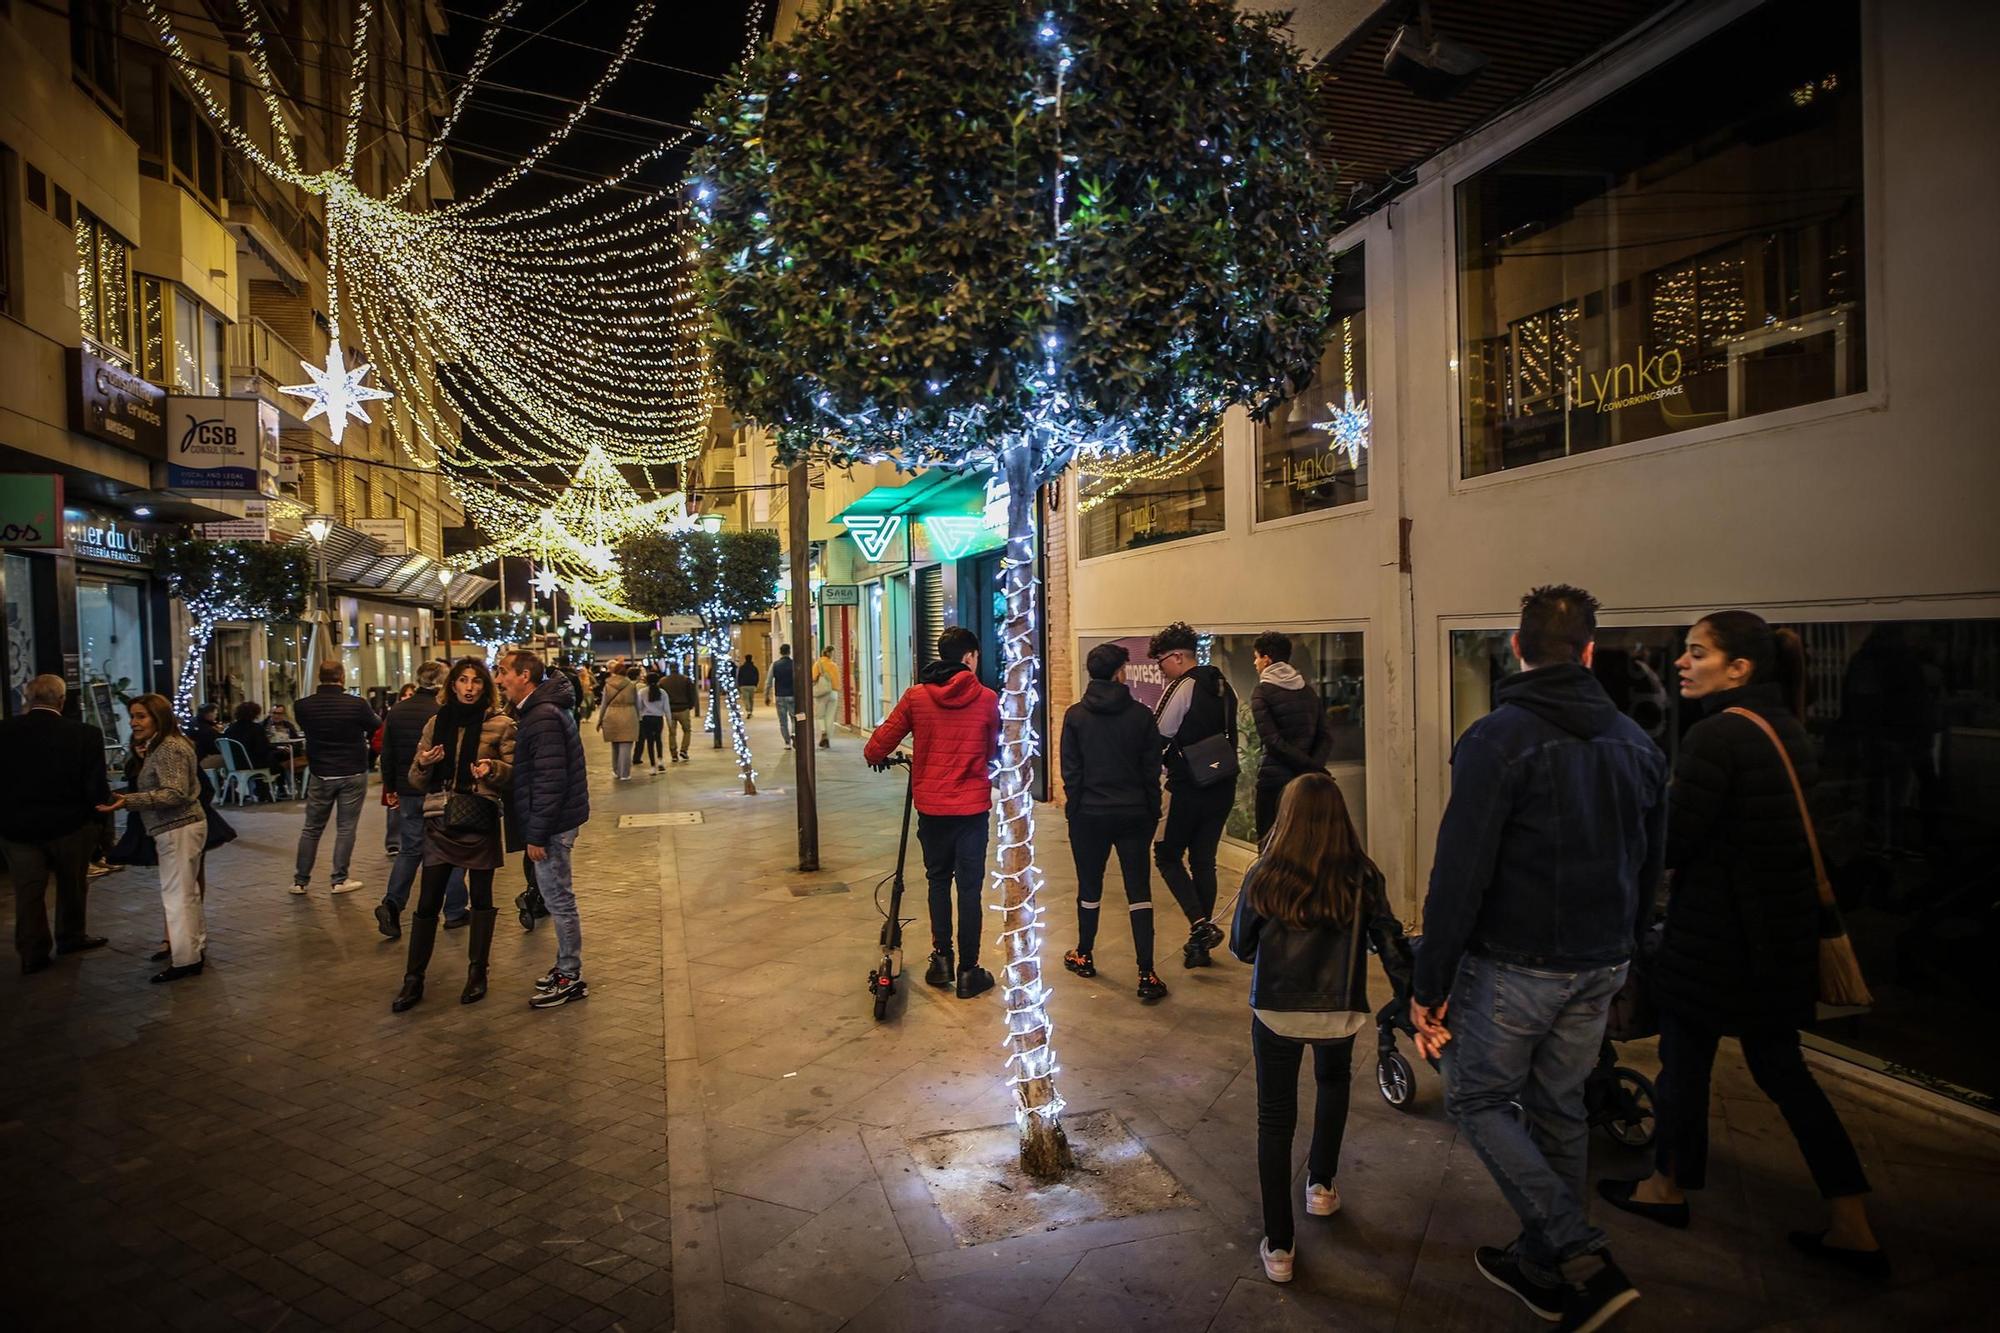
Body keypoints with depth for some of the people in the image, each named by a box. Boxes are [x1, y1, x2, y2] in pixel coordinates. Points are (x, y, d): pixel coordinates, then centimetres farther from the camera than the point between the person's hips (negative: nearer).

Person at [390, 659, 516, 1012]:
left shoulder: (500, 724, -3)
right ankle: (413, 980, 14)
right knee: (427, 902, 4)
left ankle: (477, 974, 20)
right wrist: (422, 763, -11)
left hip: (481, 822, -2)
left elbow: (515, 772, -2)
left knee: (481, 899, 8)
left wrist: (493, 768, -22)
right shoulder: (437, 722, 7)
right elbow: (417, 781, 11)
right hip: (441, 822, 3)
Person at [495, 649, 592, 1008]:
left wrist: (537, 834, -20)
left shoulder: (543, 717, -20)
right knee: (558, 898, 18)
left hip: (553, 823, -10)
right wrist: (536, 828, 15)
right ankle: (566, 967, 29)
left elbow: (550, 781, -23)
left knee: (559, 900, 0)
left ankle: (571, 978, 11)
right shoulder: (540, 710, 12)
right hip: (556, 821, 10)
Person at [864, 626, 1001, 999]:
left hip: (931, 805, 2)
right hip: (972, 806, -2)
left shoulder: (916, 696, -5)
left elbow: (878, 745, -4)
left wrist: (876, 757, 18)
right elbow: (992, 751, 6)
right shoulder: (987, 699, -7)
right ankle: (968, 971, 12)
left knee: (938, 879, 19)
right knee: (969, 886, 7)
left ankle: (941, 958, 21)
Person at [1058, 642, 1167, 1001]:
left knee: (1089, 888, 15)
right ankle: (1147, 975, 2)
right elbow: (1152, 769, -1)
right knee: (1139, 891, 3)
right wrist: (1152, 811, 9)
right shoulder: (1141, 714, -5)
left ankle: (1084, 957, 32)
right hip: (1134, 814, 0)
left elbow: (1070, 770, -3)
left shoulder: (1075, 715, -5)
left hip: (1089, 814, 0)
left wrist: (1073, 806, 9)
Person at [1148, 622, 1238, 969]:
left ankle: (1200, 924, -8)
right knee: (1203, 861, 13)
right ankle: (1200, 944, 17)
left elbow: (1157, 739, -13)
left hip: (1188, 787, -7)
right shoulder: (1223, 687, 12)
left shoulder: (1183, 687, -14)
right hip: (1222, 788, 8)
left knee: (1167, 855, 6)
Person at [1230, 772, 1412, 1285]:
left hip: (1275, 1012, -2)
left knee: (1275, 1119, 11)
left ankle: (1279, 1247, 15)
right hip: (1339, 1013, 2)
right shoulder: (1361, 879, -10)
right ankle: (1321, 1185, 42)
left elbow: (1240, 947, 0)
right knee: (1333, 1082, 33)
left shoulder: (1263, 878, -11)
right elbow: (1392, 946, -8)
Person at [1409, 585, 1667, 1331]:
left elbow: (1458, 874, -20)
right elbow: (1650, 868, 13)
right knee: (1558, 1108, 18)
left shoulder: (1498, 738, -17)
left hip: (1515, 963, -6)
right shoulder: (1637, 743, 5)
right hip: (1601, 965, 7)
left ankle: (1586, 1257, 2)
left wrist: (1429, 985, -14)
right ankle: (1542, 1267, 32)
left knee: (1478, 1100, 10)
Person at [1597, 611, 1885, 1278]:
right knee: (1780, 1066, 18)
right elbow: (1778, 828, 14)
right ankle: (1854, 1228, 22)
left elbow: (1670, 844, -20)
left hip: (1717, 933, -8)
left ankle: (1668, 1186, 29)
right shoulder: (1789, 729, 7)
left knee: (1684, 1055, 11)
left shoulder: (1715, 736, -20)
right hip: (1784, 932, 8)